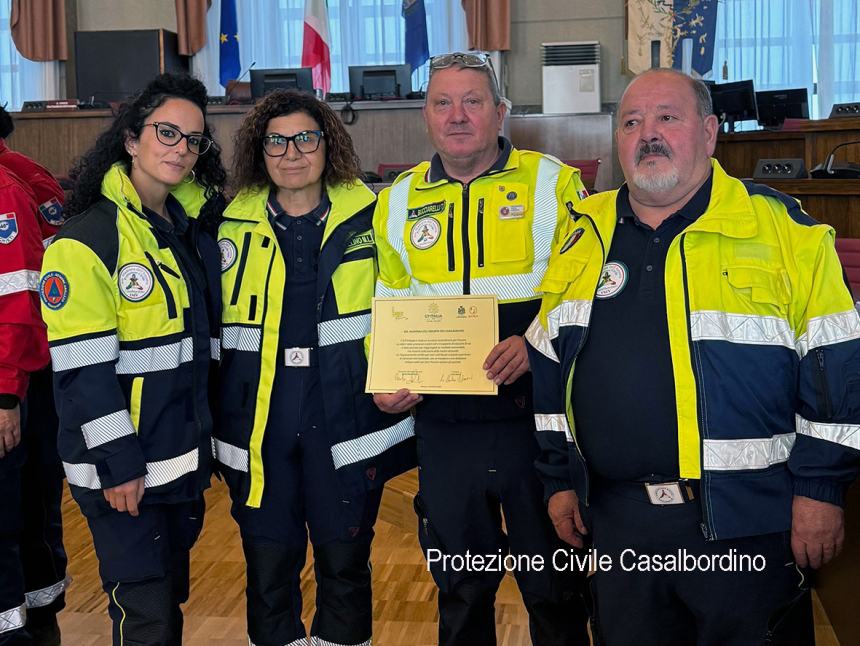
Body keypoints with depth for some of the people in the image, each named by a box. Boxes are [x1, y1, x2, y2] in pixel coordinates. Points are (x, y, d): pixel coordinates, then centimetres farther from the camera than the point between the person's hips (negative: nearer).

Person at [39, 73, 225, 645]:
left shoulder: (195, 228, 9)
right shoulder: (87, 239, -14)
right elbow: (81, 368, -18)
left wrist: (210, 432, 13)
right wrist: (117, 463, -19)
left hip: (186, 456, 7)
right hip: (122, 467, -7)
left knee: (172, 593, 19)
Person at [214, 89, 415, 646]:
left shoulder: (366, 215, 2)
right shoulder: (233, 224, 5)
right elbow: (208, 324, 12)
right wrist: (214, 419, 10)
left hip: (347, 418, -1)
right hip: (258, 425, 1)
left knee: (345, 564, 9)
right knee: (267, 565, 10)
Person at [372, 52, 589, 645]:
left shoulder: (554, 183, -2)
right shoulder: (398, 202, 9)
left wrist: (537, 344, -22)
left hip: (538, 421, -3)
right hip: (444, 429, 3)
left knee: (554, 587, 10)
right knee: (460, 593, 17)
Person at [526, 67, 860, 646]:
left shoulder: (782, 229, -4)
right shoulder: (583, 236, 8)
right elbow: (549, 367, 13)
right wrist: (560, 479, 12)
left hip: (747, 522, -3)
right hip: (619, 522, 4)